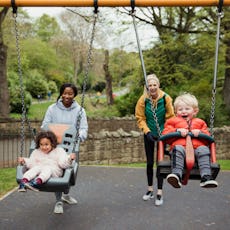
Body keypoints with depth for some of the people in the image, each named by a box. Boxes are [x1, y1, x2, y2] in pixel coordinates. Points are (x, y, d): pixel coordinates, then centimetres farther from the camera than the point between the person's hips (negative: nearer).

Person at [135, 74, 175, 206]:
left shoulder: (166, 98, -15)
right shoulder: (143, 99, -12)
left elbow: (170, 117, -7)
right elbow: (140, 118, -5)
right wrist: (147, 131, -16)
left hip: (162, 134, -1)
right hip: (149, 134, 2)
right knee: (149, 162, 10)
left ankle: (160, 192, 7)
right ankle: (150, 190, 24)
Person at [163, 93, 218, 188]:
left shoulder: (200, 122, 31)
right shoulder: (173, 121, 27)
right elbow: (165, 134, 12)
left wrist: (200, 132, 0)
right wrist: (177, 130, -4)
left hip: (197, 147, 2)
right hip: (180, 146, -1)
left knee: (204, 150, -31)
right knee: (178, 150, -36)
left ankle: (206, 177, -41)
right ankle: (176, 175, -51)